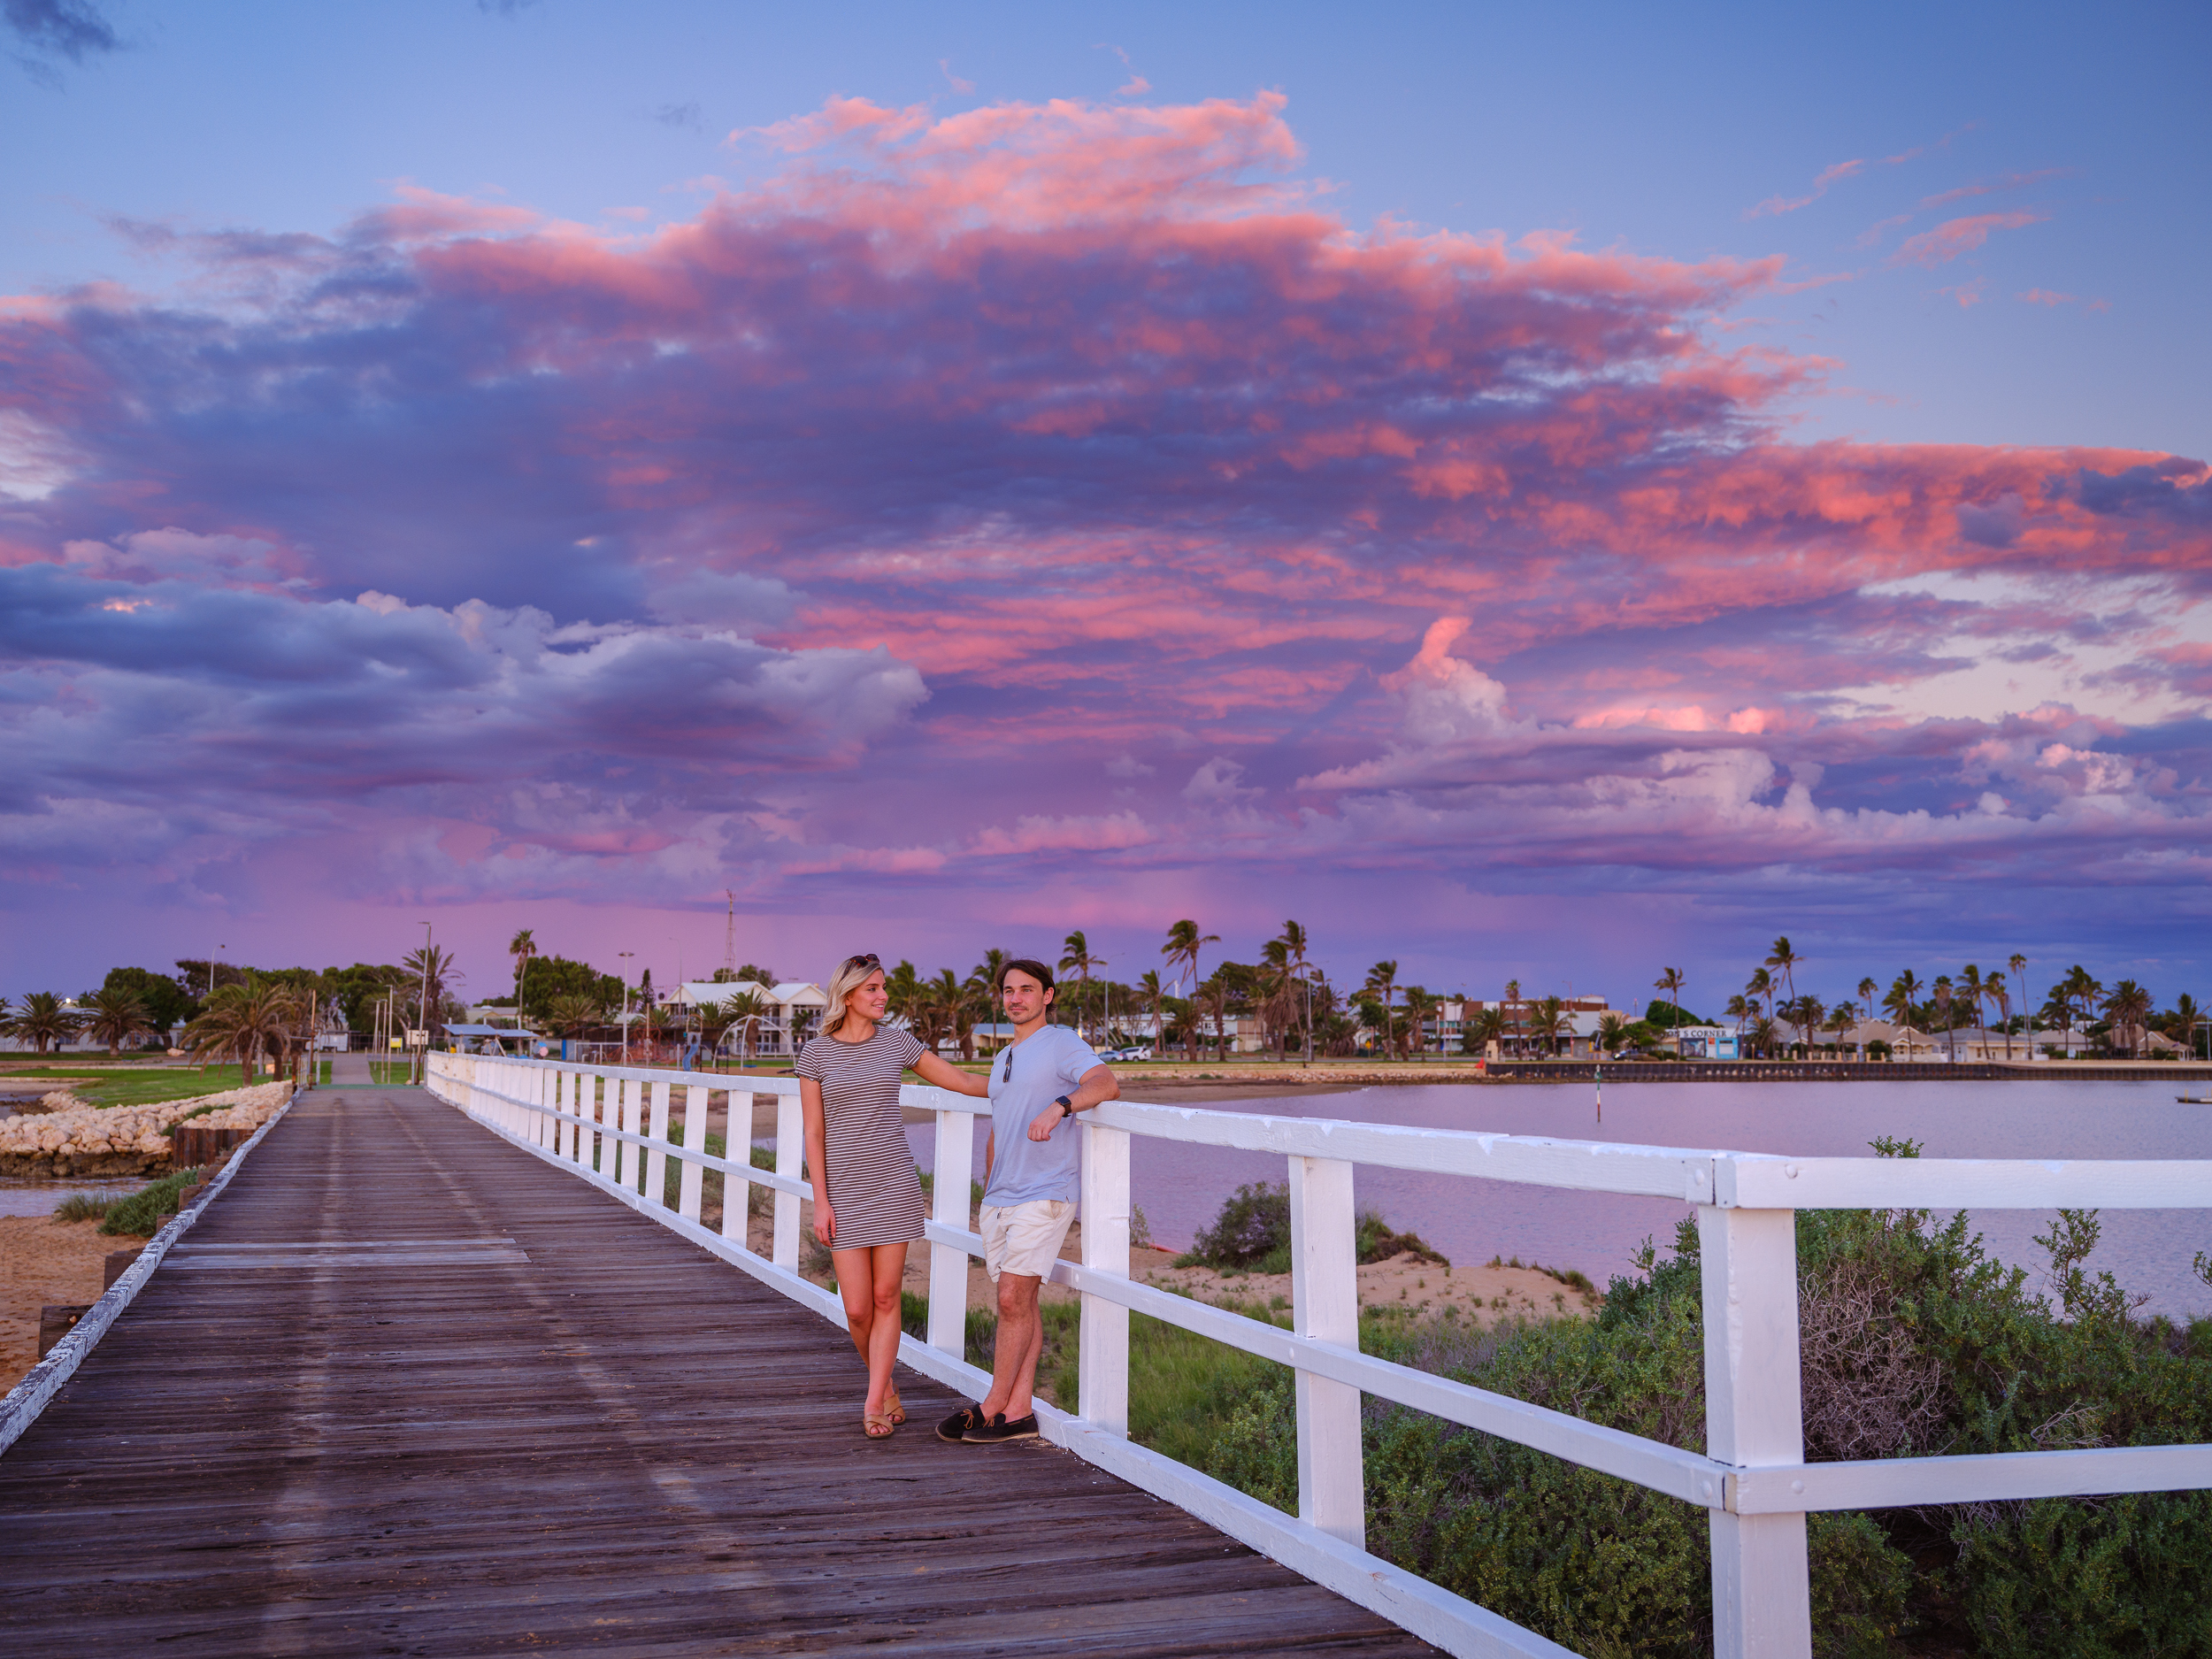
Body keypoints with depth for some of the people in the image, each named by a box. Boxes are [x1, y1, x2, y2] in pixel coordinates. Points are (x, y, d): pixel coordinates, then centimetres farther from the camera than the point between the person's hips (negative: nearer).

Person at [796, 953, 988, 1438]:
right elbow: (814, 1133, 0)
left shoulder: (896, 1042, 4)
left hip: (894, 1186, 1)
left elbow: (960, 1081, 11)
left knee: (886, 1298, 0)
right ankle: (886, 1388, 23)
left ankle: (873, 1404, 10)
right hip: (845, 1190, -1)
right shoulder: (816, 1053, -1)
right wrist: (821, 1202, -5)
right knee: (857, 1308, -2)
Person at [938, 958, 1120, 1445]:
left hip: (1044, 1194, -7)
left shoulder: (1062, 1044, -4)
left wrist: (1059, 1106, -39)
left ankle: (992, 1406, -2)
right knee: (1019, 1304, 7)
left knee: (1014, 1298, -11)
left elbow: (1107, 1084, -23)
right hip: (1000, 1199, 8)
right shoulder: (1003, 1061, 22)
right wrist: (989, 1195, 24)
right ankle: (1018, 1411, 8)